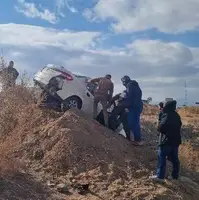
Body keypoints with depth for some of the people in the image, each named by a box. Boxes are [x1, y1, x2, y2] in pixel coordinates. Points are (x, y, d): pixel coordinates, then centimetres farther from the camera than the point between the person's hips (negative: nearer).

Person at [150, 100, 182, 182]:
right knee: (174, 158, 13)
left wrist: (159, 125, 0)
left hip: (167, 140, -8)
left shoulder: (166, 115, -14)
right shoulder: (176, 116, 10)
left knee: (162, 158, -6)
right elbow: (179, 126, 20)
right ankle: (175, 175, 20)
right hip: (176, 140, 8)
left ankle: (160, 176, -8)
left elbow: (160, 128, -19)